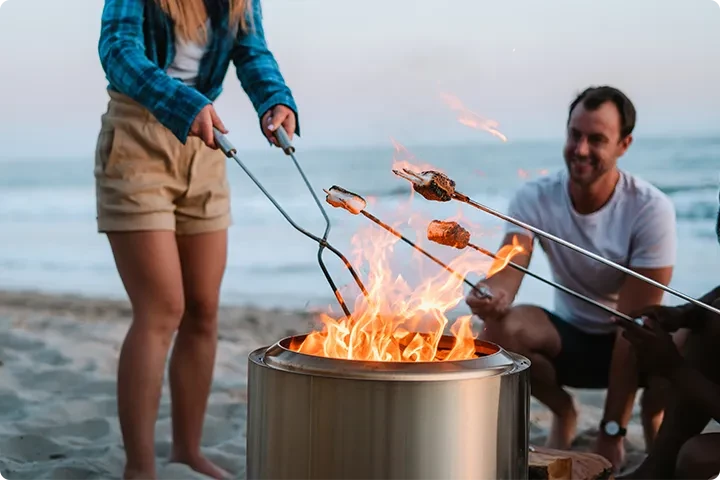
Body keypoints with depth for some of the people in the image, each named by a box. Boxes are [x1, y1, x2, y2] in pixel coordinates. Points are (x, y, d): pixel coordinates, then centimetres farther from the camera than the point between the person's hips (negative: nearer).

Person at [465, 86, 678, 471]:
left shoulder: (651, 208, -21)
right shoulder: (535, 198, -14)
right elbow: (508, 272, -27)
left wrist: (611, 433, -25)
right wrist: (493, 295, -55)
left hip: (632, 342, -2)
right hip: (570, 337, 2)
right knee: (498, 328, -29)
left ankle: (652, 417, 3)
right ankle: (563, 413, 3)